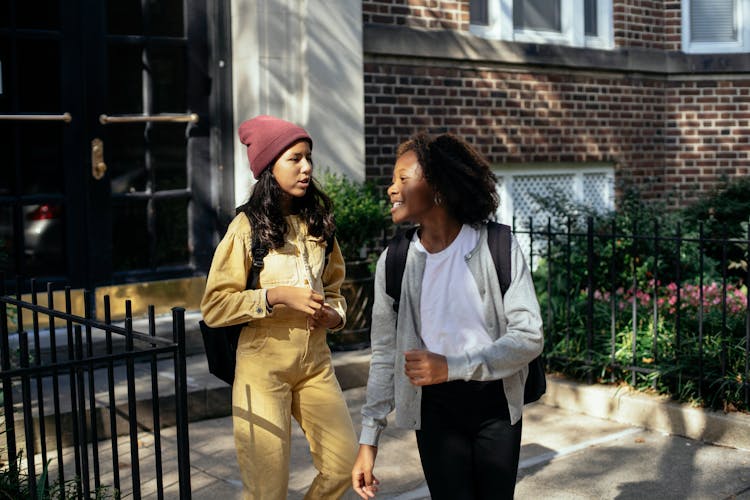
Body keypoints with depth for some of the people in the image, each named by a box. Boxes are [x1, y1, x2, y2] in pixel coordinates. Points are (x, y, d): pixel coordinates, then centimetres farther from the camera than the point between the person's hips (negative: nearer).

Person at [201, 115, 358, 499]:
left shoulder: (317, 223, 7)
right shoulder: (247, 226, -8)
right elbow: (213, 307, -12)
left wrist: (335, 315, -2)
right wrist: (275, 296, -22)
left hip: (315, 363, 5)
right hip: (264, 367, -5)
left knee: (346, 465, 2)